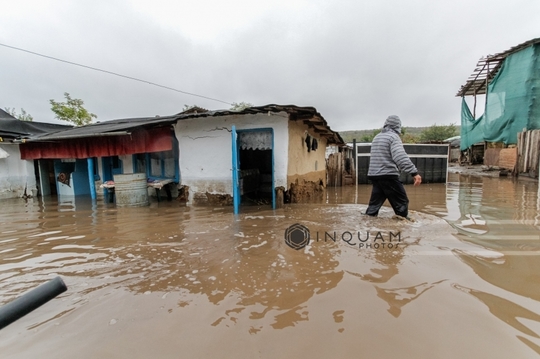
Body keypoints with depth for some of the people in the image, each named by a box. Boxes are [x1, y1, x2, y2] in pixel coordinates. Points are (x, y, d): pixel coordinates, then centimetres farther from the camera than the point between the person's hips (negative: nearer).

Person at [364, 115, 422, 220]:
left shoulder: (377, 137, 18)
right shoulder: (393, 137, -7)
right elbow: (400, 157, -22)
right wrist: (414, 172, -27)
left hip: (374, 175, 8)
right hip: (388, 176, -8)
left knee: (374, 203, 12)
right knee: (401, 202, 5)